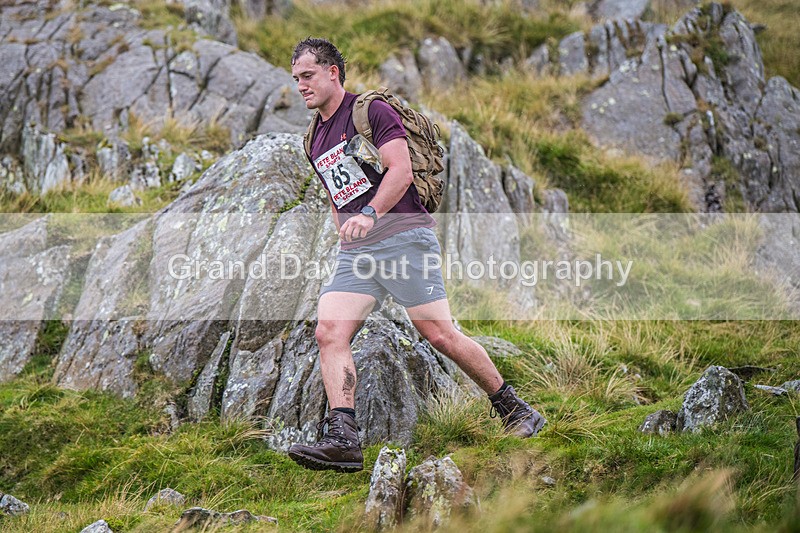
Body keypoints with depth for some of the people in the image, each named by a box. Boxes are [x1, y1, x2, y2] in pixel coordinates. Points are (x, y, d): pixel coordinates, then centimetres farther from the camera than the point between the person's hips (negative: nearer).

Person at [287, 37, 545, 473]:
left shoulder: (372, 111, -2)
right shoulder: (316, 140, 21)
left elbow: (401, 170, -14)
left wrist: (369, 215, -27)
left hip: (403, 236, -7)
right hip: (354, 253, 7)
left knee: (439, 334, -9)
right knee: (329, 332, -14)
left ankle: (513, 408, 8)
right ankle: (342, 439, -21)